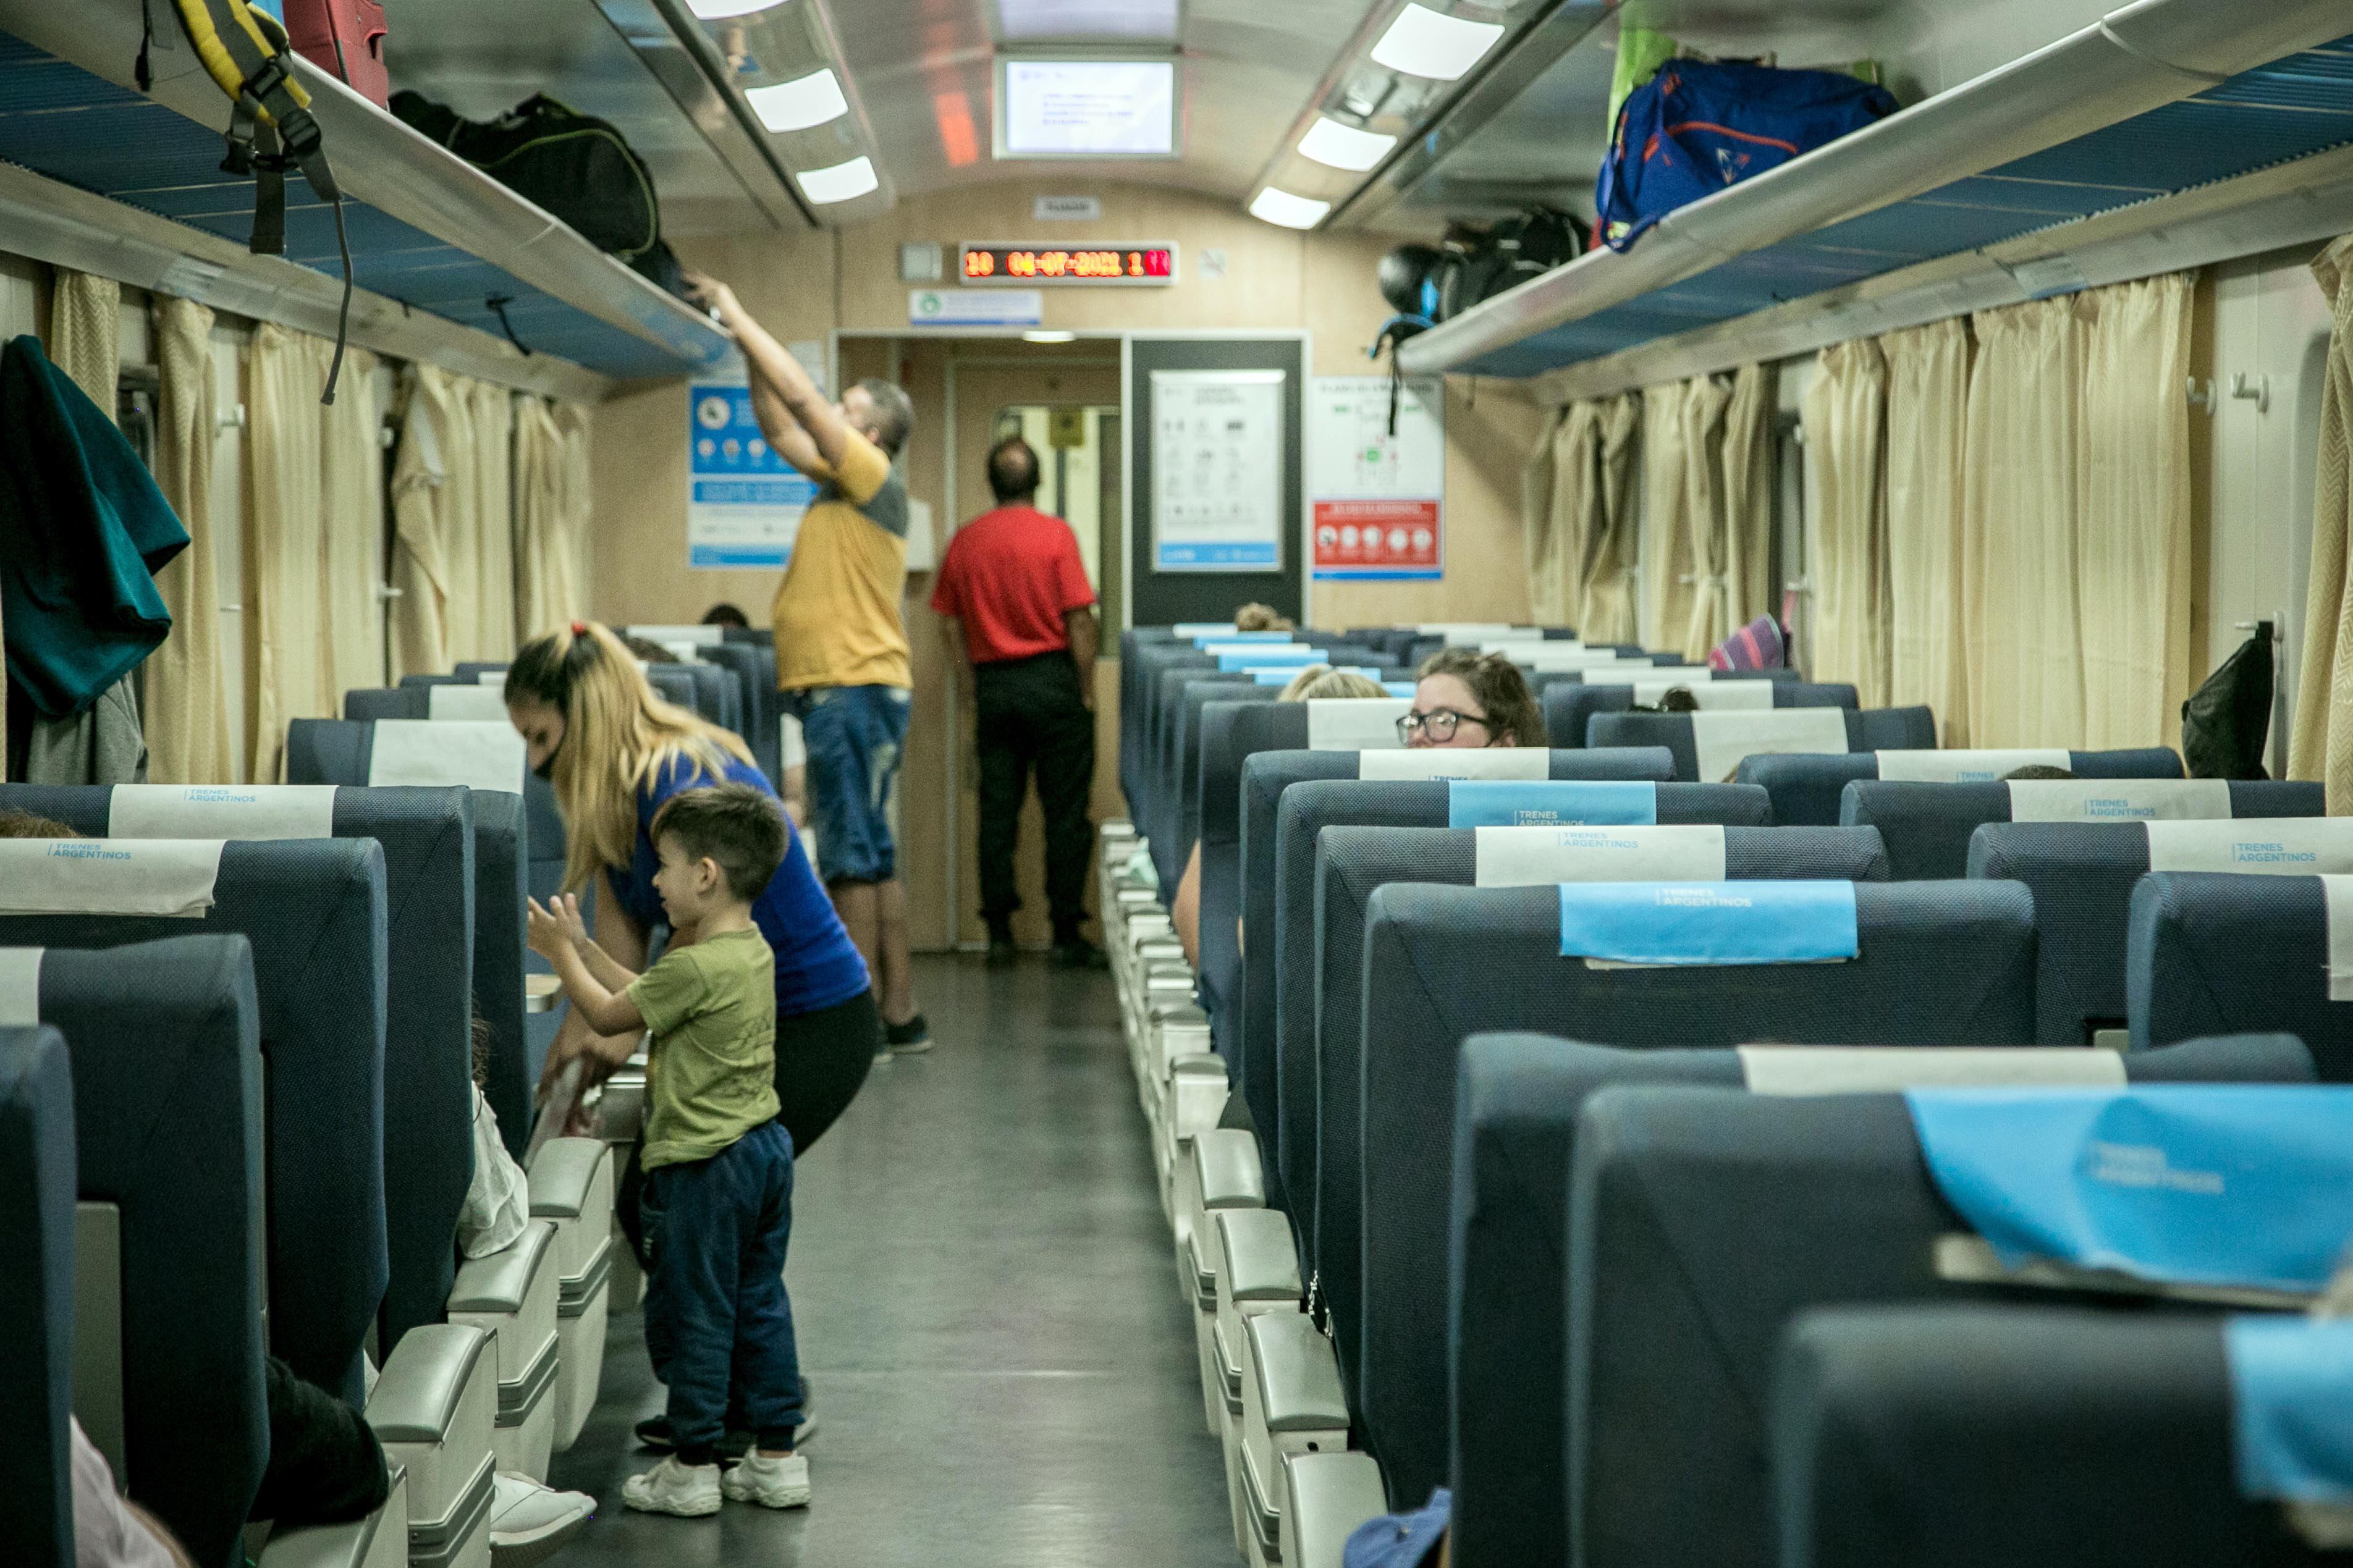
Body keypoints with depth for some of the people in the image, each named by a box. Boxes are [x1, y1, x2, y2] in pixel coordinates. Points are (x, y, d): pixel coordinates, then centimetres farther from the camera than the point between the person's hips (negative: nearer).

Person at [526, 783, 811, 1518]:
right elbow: (646, 995, 17)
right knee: (759, 1304, 14)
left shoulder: (696, 967, -22)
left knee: (692, 1312, 3)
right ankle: (777, 1458, 19)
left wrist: (561, 952, 6)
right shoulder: (752, 949, 6)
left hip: (704, 1163, -9)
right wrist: (584, 946, 19)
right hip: (765, 1151, 9)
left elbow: (608, 1015, -8)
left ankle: (693, 1468, 11)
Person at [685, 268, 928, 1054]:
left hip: (855, 693, -10)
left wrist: (742, 319, -8)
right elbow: (781, 426, 22)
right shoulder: (841, 483, 16)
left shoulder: (877, 481, -9)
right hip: (840, 692, 10)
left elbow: (803, 399, -14)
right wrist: (745, 345, 15)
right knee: (870, 857, 11)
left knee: (853, 858, -8)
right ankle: (900, 1013, 15)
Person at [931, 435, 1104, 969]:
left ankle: (999, 932, 8)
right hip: (1051, 680, -3)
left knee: (997, 811, 8)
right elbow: (1079, 622, -9)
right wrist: (1086, 691, -1)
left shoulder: (965, 540, 4)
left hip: (992, 685, 4)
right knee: (1065, 812, 1)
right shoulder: (1055, 534, -7)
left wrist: (975, 693, 13)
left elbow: (951, 625, 7)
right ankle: (1067, 936, 1)